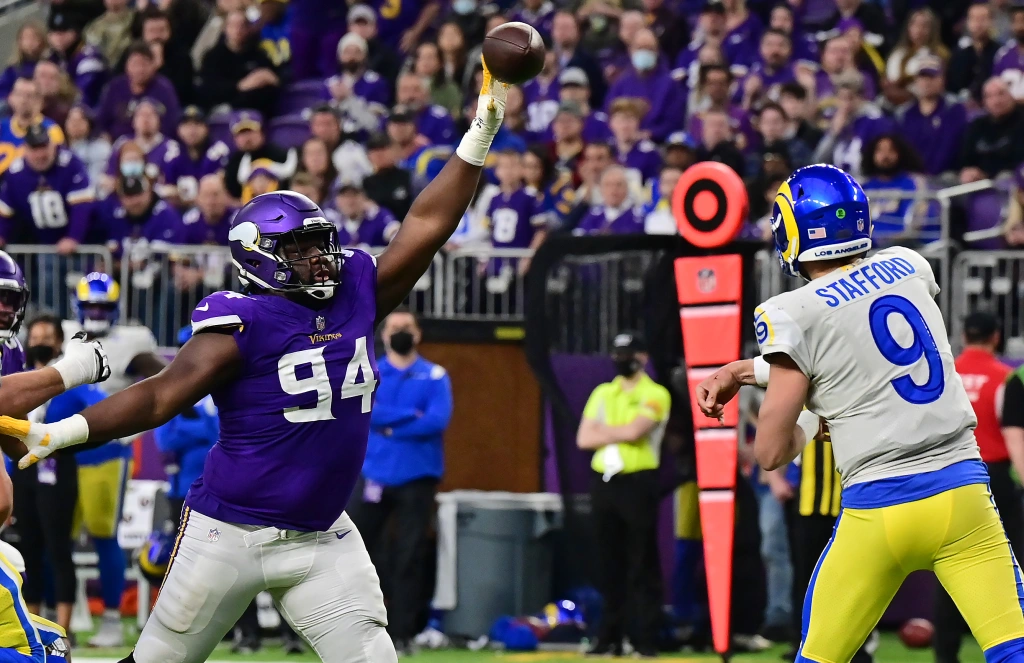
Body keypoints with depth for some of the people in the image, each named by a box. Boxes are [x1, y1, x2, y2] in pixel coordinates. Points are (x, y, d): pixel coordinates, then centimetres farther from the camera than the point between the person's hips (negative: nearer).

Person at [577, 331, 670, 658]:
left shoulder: (655, 395, -1)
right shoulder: (602, 394, 15)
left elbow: (635, 430, -16)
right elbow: (584, 439, 4)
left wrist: (604, 430, -1)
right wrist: (621, 433, -6)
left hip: (637, 482, -5)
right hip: (604, 482, 5)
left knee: (642, 564, -4)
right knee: (609, 564, 7)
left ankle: (645, 640, -5)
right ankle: (609, 638, 11)